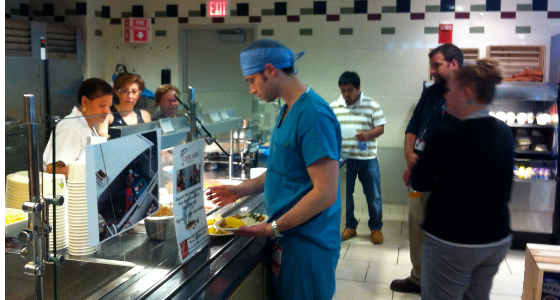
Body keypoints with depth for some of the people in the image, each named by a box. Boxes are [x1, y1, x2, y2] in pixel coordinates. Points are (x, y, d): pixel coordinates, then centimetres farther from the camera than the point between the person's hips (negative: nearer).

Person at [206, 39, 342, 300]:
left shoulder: (313, 114, -21)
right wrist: (243, 189, 7)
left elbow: (325, 192, -24)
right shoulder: (288, 110, 10)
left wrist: (273, 228, -19)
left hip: (307, 243, -9)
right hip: (287, 237, 9)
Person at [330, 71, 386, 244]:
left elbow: (380, 128, -5)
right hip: (343, 158, 2)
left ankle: (376, 228, 22)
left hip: (367, 158, -2)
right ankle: (350, 226, 26)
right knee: (344, 194, 10)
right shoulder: (333, 107, 4)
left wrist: (368, 134, -24)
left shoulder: (372, 105, -4)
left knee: (374, 196, 5)